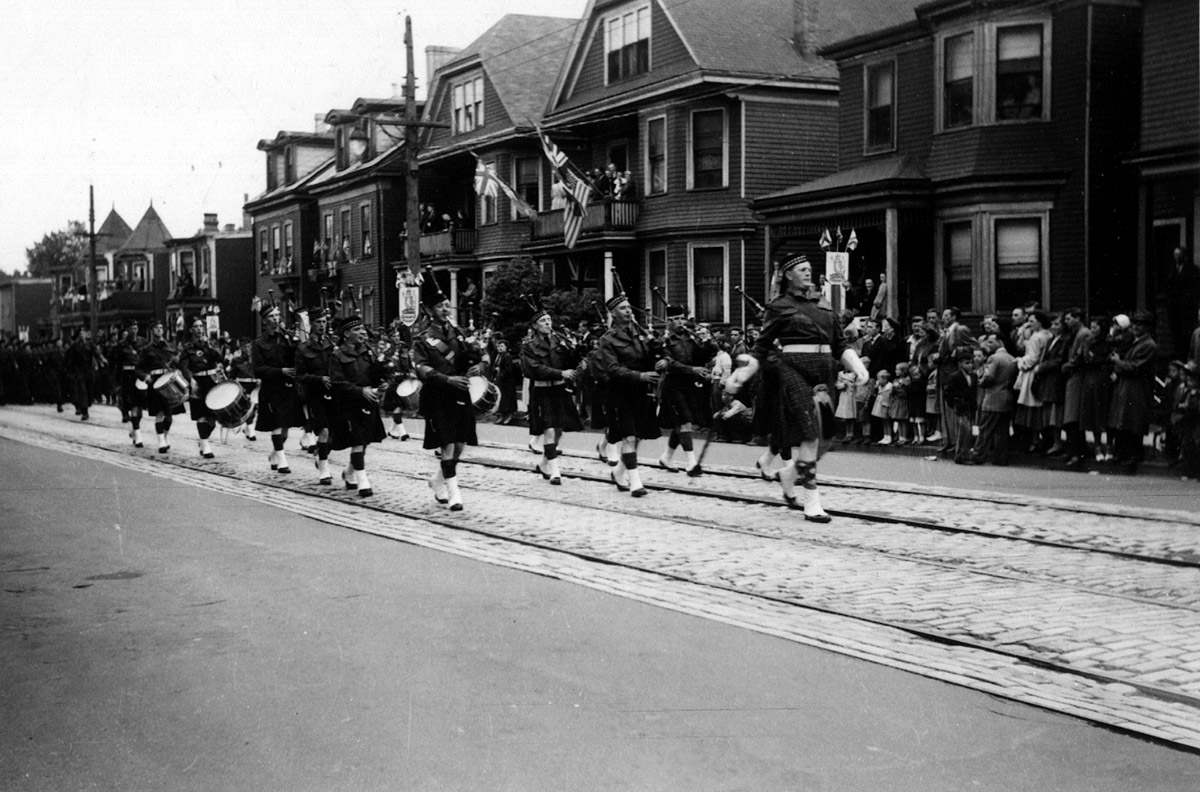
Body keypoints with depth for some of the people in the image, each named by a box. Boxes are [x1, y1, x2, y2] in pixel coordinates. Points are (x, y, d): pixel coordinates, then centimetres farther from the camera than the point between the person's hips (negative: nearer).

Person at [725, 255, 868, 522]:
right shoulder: (780, 307, 3)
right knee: (810, 437, -14)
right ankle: (811, 504, -10)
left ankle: (788, 475, 36)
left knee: (809, 439, 6)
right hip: (795, 371, -6)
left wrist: (857, 367, -1)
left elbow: (839, 347, 16)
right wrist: (743, 375, -8)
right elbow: (762, 347, 3)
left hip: (824, 371, 6)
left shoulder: (823, 308, 18)